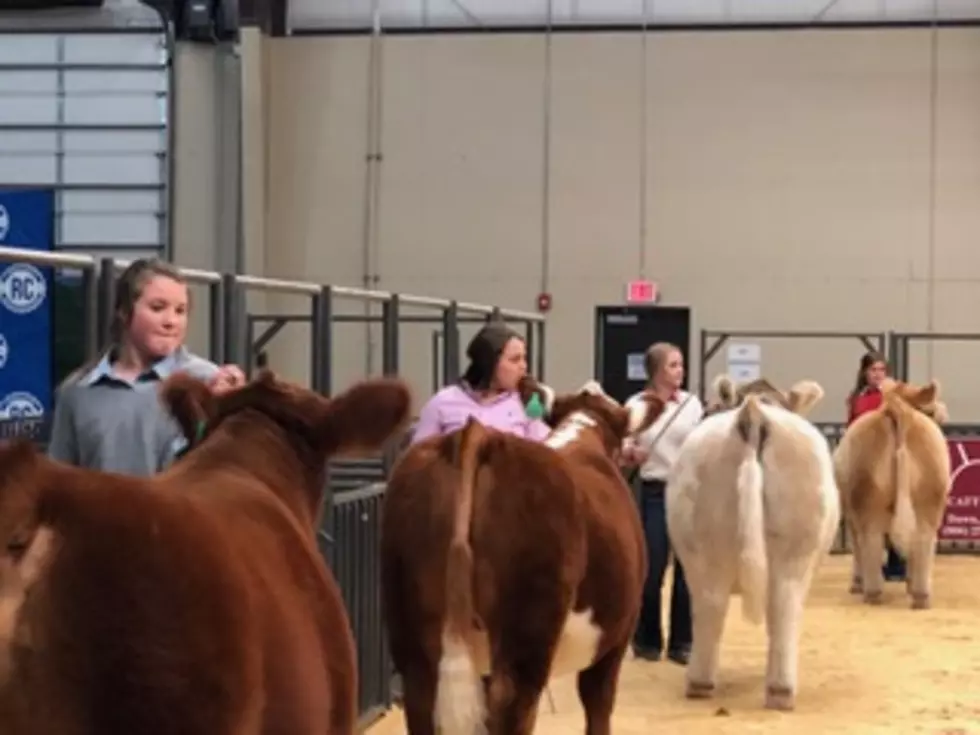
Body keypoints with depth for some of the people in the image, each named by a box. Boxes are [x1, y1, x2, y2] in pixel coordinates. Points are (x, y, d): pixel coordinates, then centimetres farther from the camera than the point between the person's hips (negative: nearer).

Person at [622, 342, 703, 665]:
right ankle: (647, 640, 16)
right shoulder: (636, 405, 1)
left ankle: (681, 642, 12)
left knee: (688, 568, 1)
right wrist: (630, 454, -19)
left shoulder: (692, 403, 5)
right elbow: (623, 453, 2)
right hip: (654, 493, -1)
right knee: (651, 569, 0)